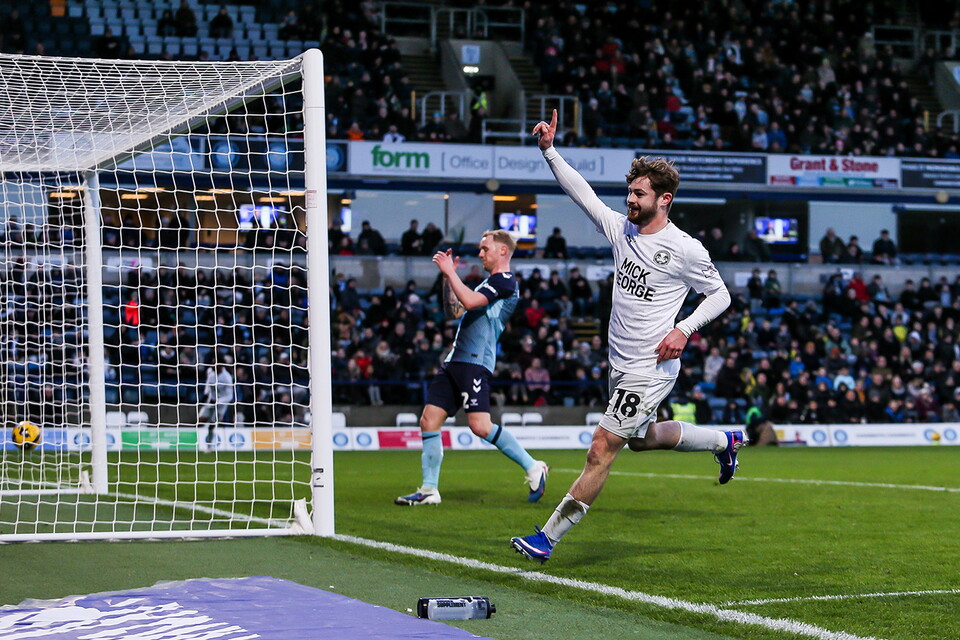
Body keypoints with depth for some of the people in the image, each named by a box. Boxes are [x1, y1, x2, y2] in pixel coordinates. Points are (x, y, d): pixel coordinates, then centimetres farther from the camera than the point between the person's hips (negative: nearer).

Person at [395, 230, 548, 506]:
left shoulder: (505, 281, -6)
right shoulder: (488, 283, 25)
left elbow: (470, 301, -19)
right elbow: (454, 312, 26)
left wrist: (450, 271, -10)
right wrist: (447, 278, 16)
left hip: (475, 362, -10)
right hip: (455, 360, 10)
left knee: (480, 425, -19)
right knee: (429, 420, 3)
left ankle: (532, 468, -5)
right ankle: (429, 490, 7)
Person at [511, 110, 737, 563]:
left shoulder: (685, 249, -12)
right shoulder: (621, 228, 4)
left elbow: (720, 294, -2)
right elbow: (581, 191, 5)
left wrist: (684, 329, -16)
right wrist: (549, 151, -7)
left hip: (650, 370, -8)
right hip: (621, 366, 8)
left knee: (601, 450, -10)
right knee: (643, 439, 27)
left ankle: (548, 537, -7)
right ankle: (724, 442, 48)